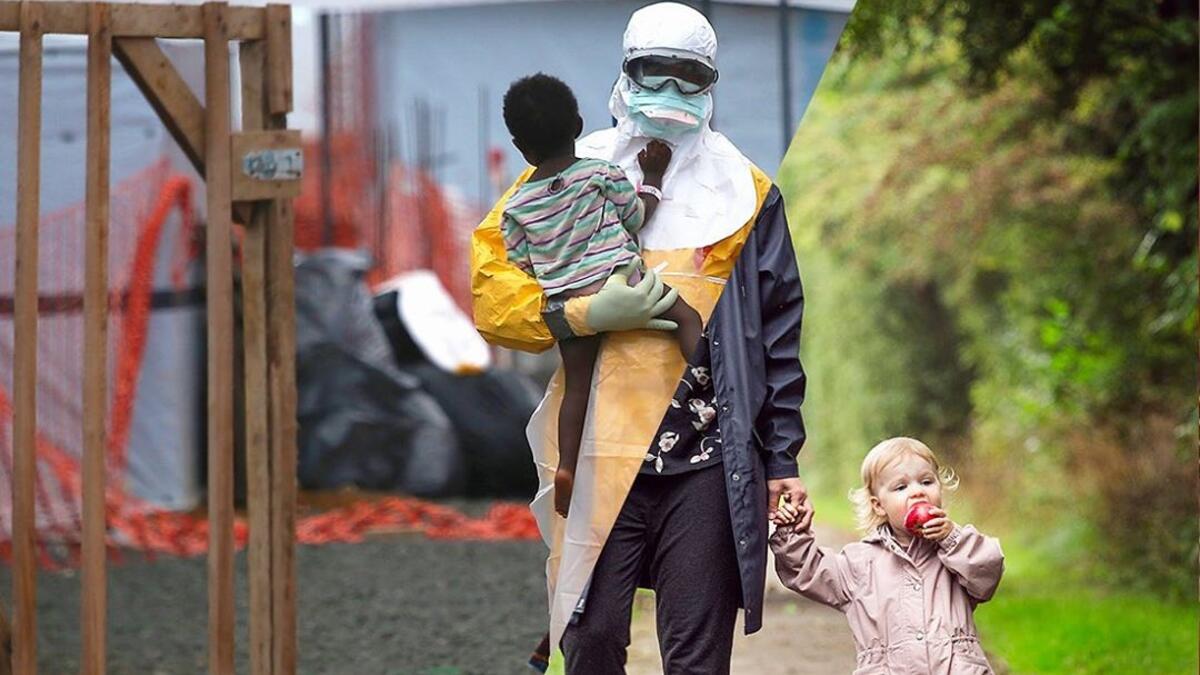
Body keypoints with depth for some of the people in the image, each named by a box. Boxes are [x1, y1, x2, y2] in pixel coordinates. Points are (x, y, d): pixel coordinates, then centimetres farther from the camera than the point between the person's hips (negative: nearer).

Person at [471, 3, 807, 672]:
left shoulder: (747, 194, 13)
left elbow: (779, 335, 13)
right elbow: (490, 289, 2)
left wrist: (782, 459, 7)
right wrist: (587, 313, -12)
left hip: (708, 466, 1)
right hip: (598, 458, 0)